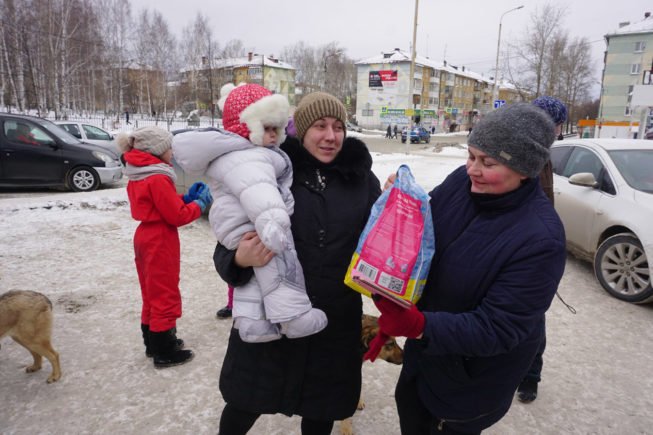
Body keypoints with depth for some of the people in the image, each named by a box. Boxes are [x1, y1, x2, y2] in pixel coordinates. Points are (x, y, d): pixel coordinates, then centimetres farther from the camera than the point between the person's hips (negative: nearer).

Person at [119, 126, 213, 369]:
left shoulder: (138, 177, 9)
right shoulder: (158, 179, -21)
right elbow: (177, 216, -19)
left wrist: (187, 197, 4)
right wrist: (200, 203, -7)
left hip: (145, 237, 10)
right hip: (160, 241, -10)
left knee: (153, 293, 19)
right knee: (165, 295, 1)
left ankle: (153, 342, 32)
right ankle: (164, 353, 11)